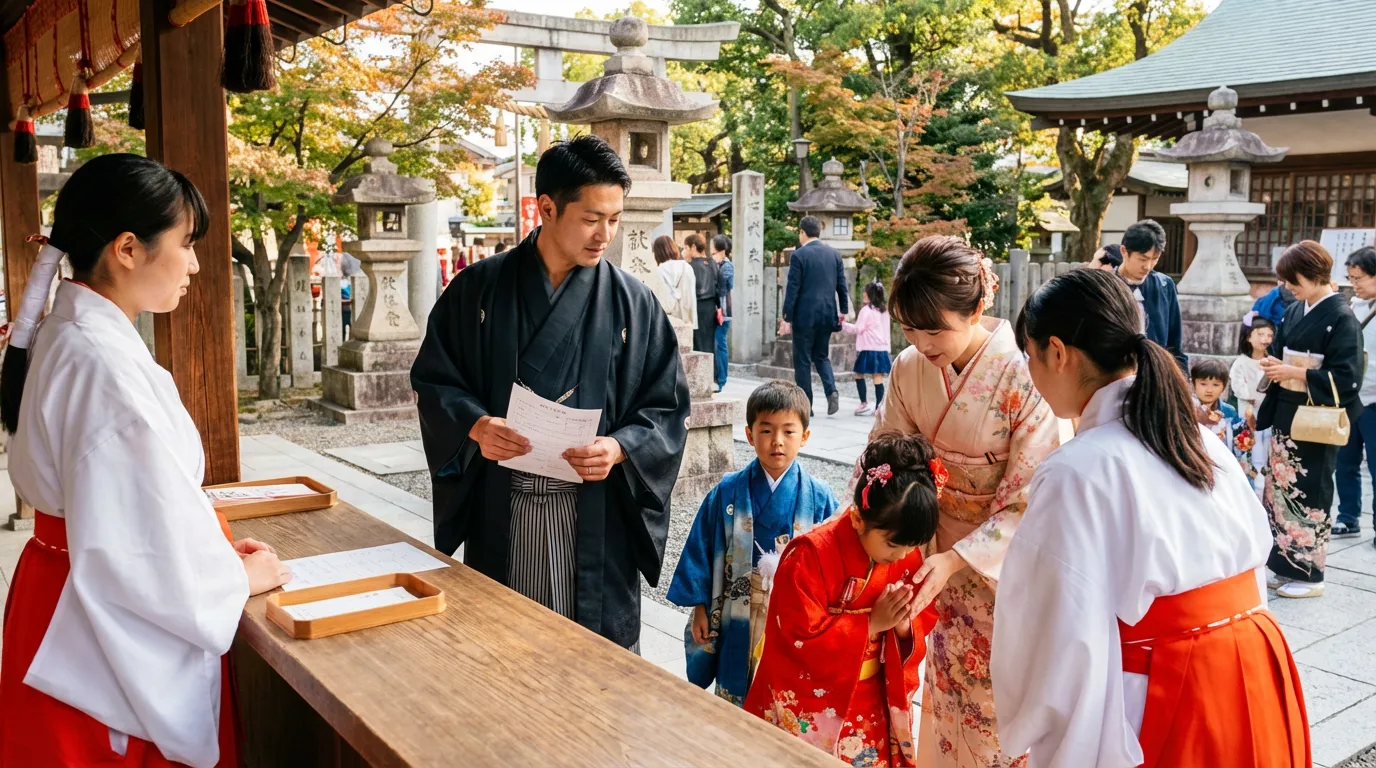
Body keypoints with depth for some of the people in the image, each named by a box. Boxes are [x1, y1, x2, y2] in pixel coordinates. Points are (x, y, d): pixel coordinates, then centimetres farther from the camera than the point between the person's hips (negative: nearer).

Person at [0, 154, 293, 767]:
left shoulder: (70, 338, 5)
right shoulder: (104, 364, -26)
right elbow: (140, 547, -25)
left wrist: (215, 551, 10)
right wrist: (237, 577, -9)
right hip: (107, 645, -9)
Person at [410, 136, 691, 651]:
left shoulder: (631, 303, 0)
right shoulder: (478, 289, 1)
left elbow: (667, 406, 2)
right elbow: (432, 379, 5)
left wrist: (619, 449, -17)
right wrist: (475, 425, -15)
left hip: (596, 518, 0)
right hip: (499, 512, 1)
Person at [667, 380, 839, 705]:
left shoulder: (818, 497, -7)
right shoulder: (727, 492, -6)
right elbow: (702, 550, 0)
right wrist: (700, 606, 1)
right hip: (737, 617, 1)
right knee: (734, 695, 15)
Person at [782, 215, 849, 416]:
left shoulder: (799, 255, -9)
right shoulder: (834, 253, 6)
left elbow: (793, 288, -11)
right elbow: (842, 285, 8)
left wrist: (787, 318, -8)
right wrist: (844, 310, 17)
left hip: (805, 315, -5)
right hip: (828, 314, 5)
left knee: (803, 360, 4)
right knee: (821, 355, 18)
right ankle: (831, 391, -4)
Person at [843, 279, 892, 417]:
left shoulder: (867, 310, -9)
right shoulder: (884, 310, 13)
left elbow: (858, 328, -9)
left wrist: (844, 324, 0)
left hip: (869, 349, -6)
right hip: (882, 349, 7)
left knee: (859, 375, 6)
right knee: (878, 378, 3)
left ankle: (864, 403, 3)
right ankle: (879, 407, 0)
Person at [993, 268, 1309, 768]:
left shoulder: (1078, 472, -20)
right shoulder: (1204, 441, 4)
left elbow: (1064, 644, -21)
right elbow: (1253, 556, 12)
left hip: (1163, 710, -8)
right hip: (1257, 684, 8)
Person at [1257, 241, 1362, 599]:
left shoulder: (1341, 318, -13)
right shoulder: (1294, 312, 9)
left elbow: (1345, 378, -17)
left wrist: (1293, 373, -19)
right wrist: (1273, 366, -3)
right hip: (1285, 416, 7)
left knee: (1308, 494, 0)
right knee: (1280, 490, 10)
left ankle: (1308, 574, 12)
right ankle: (1284, 566, 21)